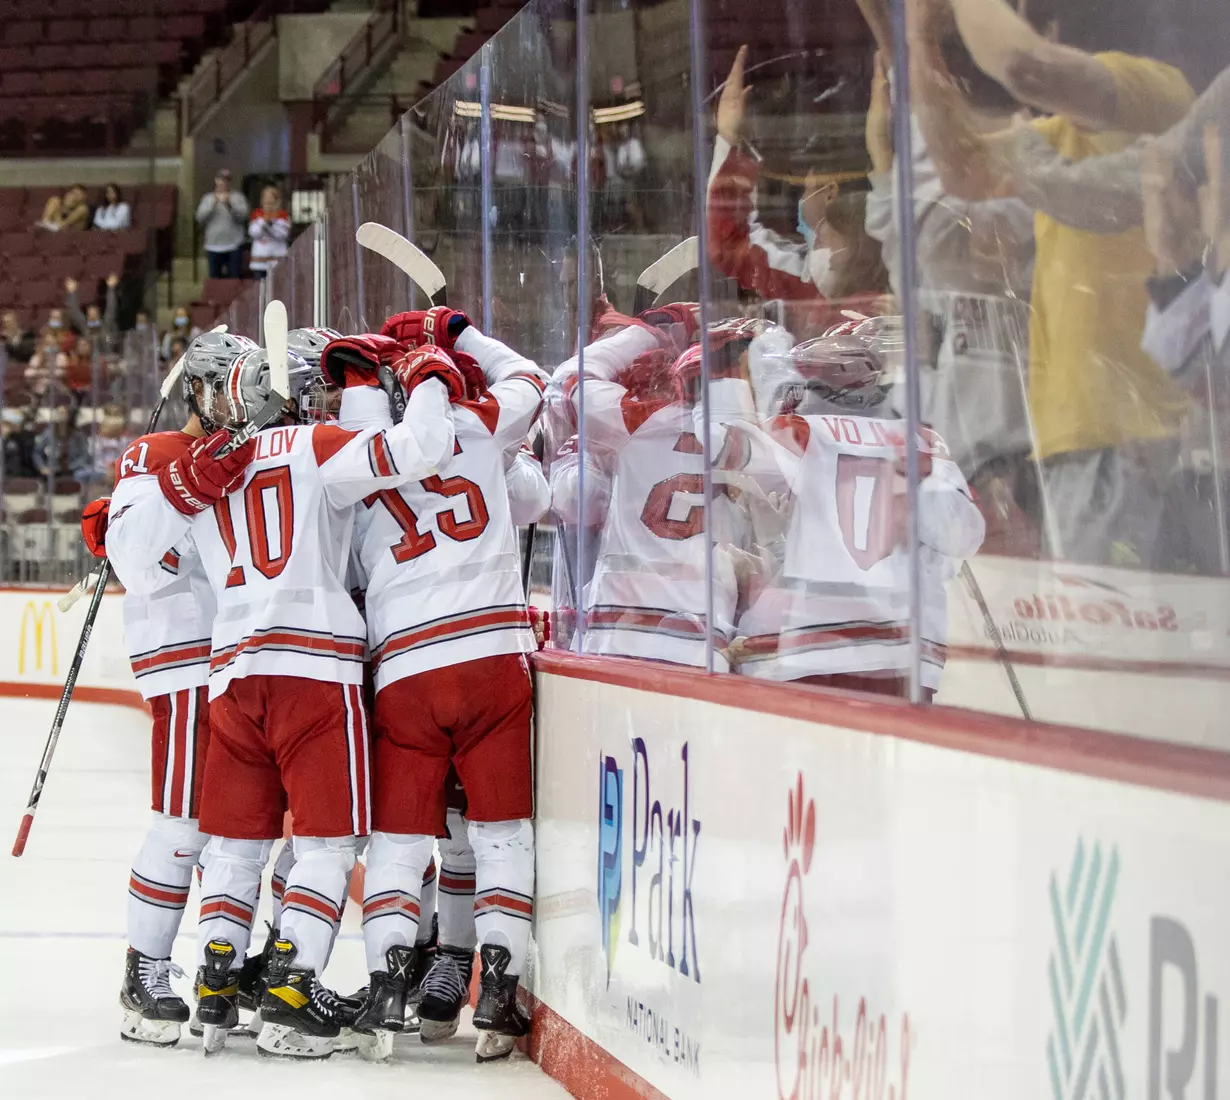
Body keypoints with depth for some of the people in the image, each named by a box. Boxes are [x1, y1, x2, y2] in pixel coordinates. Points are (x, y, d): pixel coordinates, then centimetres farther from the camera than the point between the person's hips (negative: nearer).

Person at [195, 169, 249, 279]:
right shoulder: (208, 198, 12)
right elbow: (200, 218, 0)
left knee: (234, 279, -6)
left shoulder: (237, 197, 6)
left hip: (234, 246, -2)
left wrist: (229, 204, -19)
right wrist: (213, 203, -11)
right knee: (214, 279, 3)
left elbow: (243, 215, -7)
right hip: (213, 246, 2)